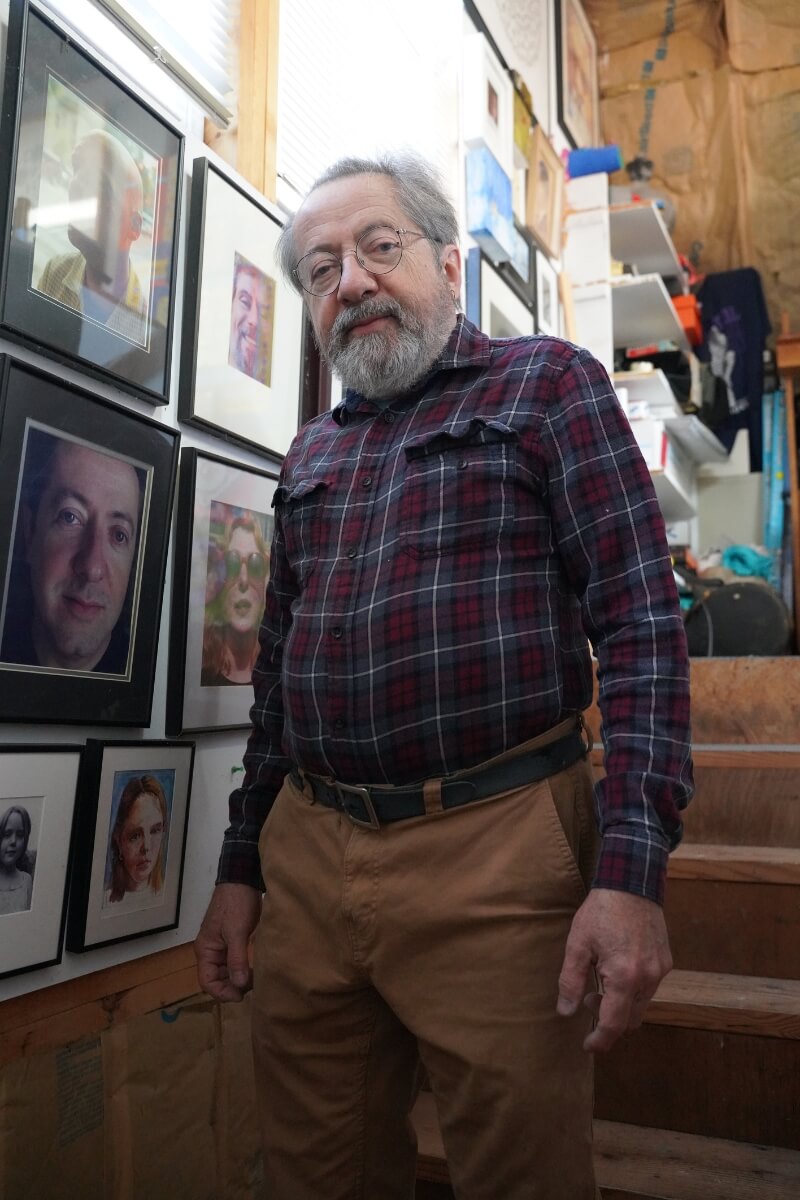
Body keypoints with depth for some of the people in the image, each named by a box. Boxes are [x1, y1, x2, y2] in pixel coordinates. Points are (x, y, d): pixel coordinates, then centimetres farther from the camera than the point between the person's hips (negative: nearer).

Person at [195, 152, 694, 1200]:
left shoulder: (548, 384, 1)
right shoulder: (310, 456, 16)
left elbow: (641, 624, -8)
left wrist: (630, 873, -17)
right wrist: (241, 870, 15)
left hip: (494, 854, -5)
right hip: (303, 863, 5)